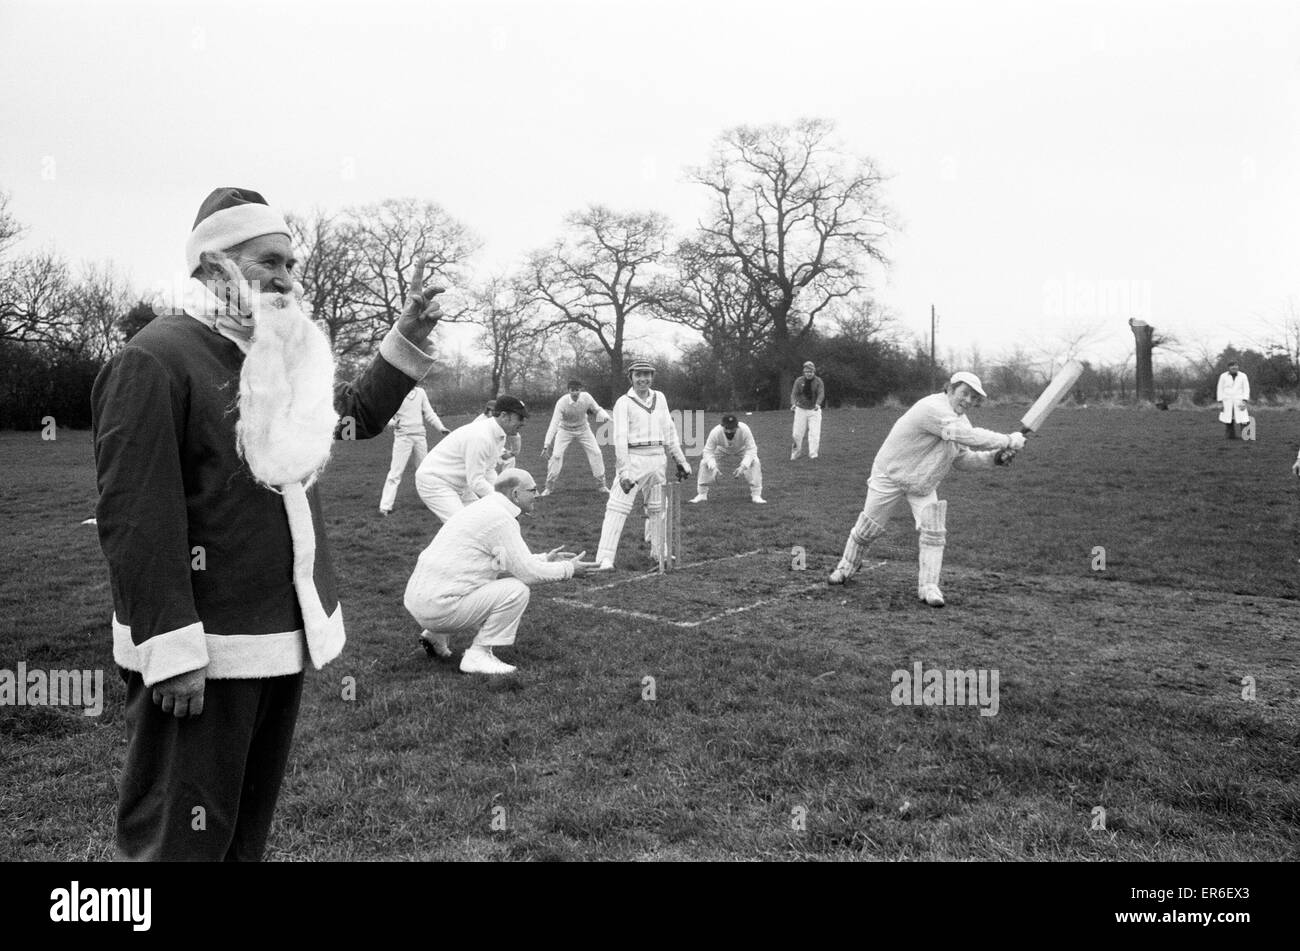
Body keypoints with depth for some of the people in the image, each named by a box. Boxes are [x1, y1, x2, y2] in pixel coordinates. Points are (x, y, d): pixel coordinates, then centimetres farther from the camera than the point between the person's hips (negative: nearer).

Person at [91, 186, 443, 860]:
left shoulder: (281, 357, 13)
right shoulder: (154, 360, -14)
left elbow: (358, 413, 25)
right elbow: (136, 517, -20)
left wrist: (409, 337, 11)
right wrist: (172, 652, -23)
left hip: (282, 638, 9)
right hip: (203, 654, -8)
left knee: (249, 822, 21)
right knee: (180, 837, 2)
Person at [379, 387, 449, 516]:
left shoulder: (420, 392, 8)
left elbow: (429, 413, 12)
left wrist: (441, 427, 0)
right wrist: (392, 423, -27)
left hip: (419, 435, 5)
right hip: (402, 436, -4)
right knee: (396, 472, -8)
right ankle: (385, 506, -6)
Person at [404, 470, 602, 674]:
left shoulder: (483, 508, 15)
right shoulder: (500, 517, -15)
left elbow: (510, 562, 25)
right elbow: (527, 572, -15)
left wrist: (544, 559, 22)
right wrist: (568, 569, -2)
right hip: (439, 606, -10)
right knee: (517, 590, -13)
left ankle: (437, 636, 23)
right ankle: (478, 655, -8)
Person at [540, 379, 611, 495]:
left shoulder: (586, 397, -23)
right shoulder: (562, 402, -31)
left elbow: (597, 409, -5)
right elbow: (554, 424, -35)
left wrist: (604, 416, -30)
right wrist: (546, 446, -43)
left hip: (583, 429, 3)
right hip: (565, 430, -2)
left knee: (596, 453, -4)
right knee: (556, 455, -13)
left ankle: (601, 484, 12)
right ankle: (549, 486, 3)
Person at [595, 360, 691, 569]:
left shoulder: (659, 398, 12)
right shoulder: (623, 402, -6)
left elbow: (669, 431, 18)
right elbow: (620, 438, -14)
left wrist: (680, 460, 15)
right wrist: (624, 471, -22)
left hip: (657, 458, 6)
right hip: (633, 458, -6)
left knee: (658, 508, 16)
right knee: (617, 508, -12)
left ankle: (659, 552, 31)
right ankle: (605, 558, -15)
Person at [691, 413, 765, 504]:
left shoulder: (744, 430, -40)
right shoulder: (715, 432, -38)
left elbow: (751, 449, -35)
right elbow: (708, 451, -30)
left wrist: (743, 467, -49)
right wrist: (713, 467, -46)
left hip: (741, 449, -1)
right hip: (722, 449, 1)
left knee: (755, 462, -26)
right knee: (704, 463, -17)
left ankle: (756, 495, -14)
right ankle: (702, 495, -1)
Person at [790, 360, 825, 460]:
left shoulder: (818, 381, -3)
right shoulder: (799, 381, -1)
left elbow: (821, 394, -16)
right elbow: (794, 394, -7)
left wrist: (818, 404, -36)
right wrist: (793, 404, -28)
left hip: (814, 410, -1)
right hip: (801, 410, 1)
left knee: (814, 433, -9)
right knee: (797, 433, -1)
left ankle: (813, 455, -3)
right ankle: (795, 454, 14)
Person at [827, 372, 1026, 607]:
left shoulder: (960, 420, 1)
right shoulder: (933, 409, -29)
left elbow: (962, 458, 3)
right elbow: (969, 436, -37)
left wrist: (994, 457, -12)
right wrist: (1008, 440, -34)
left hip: (923, 485, 7)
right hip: (891, 475, -7)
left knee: (934, 531, -9)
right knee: (868, 528, 5)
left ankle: (928, 587, 0)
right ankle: (845, 568, 28)